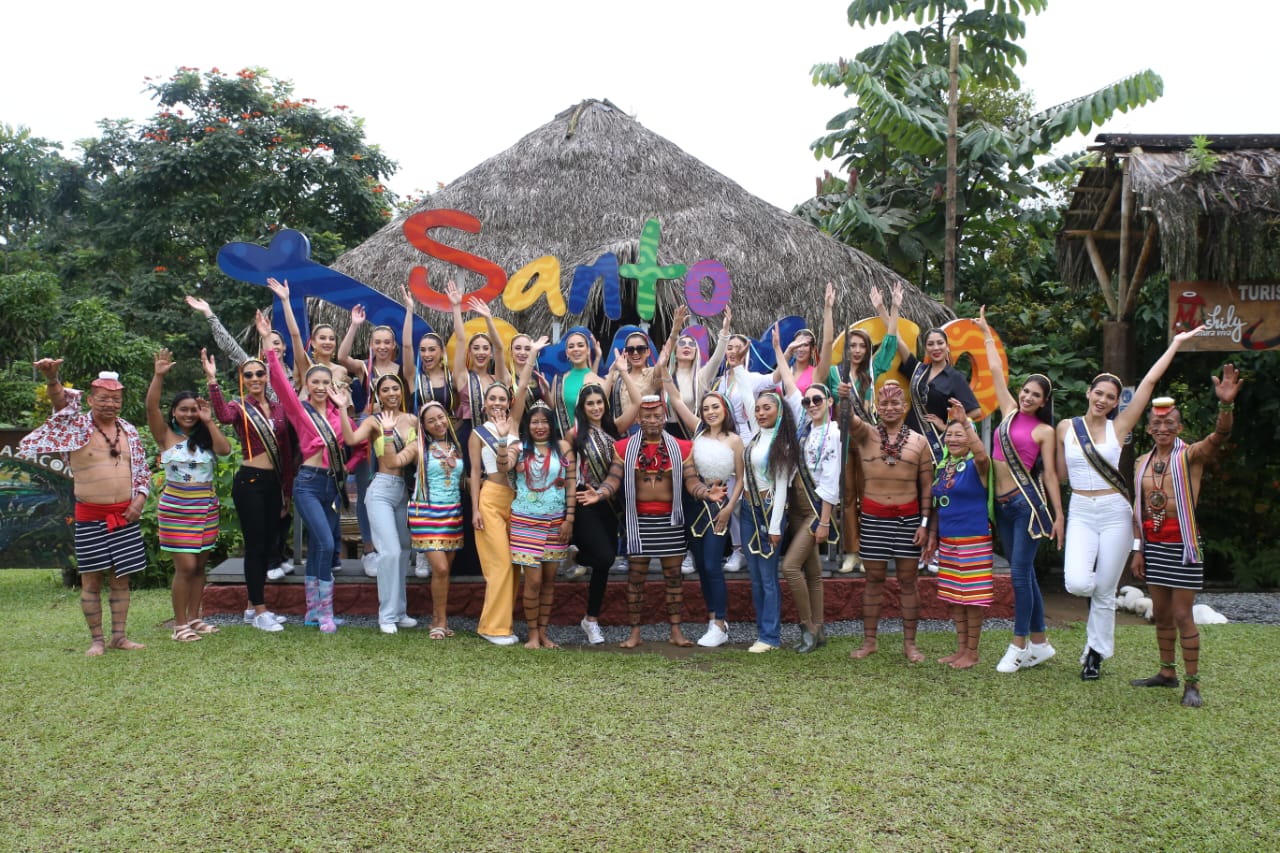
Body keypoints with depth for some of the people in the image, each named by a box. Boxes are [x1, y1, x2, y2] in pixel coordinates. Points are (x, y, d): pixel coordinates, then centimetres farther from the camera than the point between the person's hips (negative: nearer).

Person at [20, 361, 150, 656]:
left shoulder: (129, 431, 9)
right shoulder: (77, 427, -2)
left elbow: (142, 471, 13)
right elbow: (61, 401, -21)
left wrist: (139, 500, -2)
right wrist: (51, 378, -41)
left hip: (125, 515, 3)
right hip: (89, 516, -3)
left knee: (121, 576, 7)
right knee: (91, 578, 3)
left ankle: (119, 635, 16)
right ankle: (96, 639, 12)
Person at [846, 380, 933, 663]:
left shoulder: (919, 441, 5)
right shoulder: (866, 434, 3)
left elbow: (927, 485, 4)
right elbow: (847, 419, -18)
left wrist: (925, 523, -3)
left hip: (908, 517, 0)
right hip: (873, 517, 0)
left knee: (907, 581, 6)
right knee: (874, 580, 8)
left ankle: (909, 643, 15)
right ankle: (869, 640, 17)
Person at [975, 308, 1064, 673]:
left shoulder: (1044, 431, -1)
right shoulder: (1010, 412, 12)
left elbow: (1050, 475, -1)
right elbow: (996, 370, 16)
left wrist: (1059, 515, -3)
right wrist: (986, 334, 22)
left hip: (1027, 502, -6)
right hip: (1002, 503, 6)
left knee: (1020, 572, -6)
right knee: (1023, 573, 11)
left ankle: (1019, 646, 2)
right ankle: (1040, 643, 20)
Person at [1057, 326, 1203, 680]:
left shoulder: (1119, 427, 1)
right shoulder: (1066, 427, 4)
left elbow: (1149, 382, -2)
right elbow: (1062, 474, 13)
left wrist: (1176, 343, 1)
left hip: (1115, 513, 0)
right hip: (1081, 513, 0)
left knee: (1104, 592, 3)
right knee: (1078, 584, -18)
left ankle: (1095, 654, 21)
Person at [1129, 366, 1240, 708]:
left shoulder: (1191, 455, -6)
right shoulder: (1142, 462, 9)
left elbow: (1220, 435, -27)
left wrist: (1226, 404, -45)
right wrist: (1138, 549, 9)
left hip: (1182, 546, -6)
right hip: (1153, 547, 6)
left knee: (1182, 615, -3)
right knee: (1161, 614, 14)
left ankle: (1192, 683, 6)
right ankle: (1167, 672, 26)